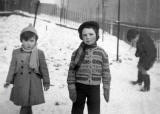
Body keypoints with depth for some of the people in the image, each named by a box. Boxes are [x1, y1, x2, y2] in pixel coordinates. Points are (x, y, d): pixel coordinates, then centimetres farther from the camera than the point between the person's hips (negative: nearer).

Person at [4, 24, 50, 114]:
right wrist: (9, 81, 7)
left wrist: (46, 82, 7)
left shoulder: (39, 53, -3)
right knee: (26, 106, 7)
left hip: (34, 84, -2)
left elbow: (44, 68, 3)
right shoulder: (16, 53, 2)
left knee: (26, 106, -2)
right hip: (20, 84, 2)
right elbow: (12, 67, 8)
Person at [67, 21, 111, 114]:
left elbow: (106, 71, 2)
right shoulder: (77, 53, -3)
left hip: (94, 88, 1)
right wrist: (71, 88, -7)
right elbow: (71, 71, -3)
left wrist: (106, 89, 0)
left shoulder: (102, 53, -1)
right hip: (79, 87, 0)